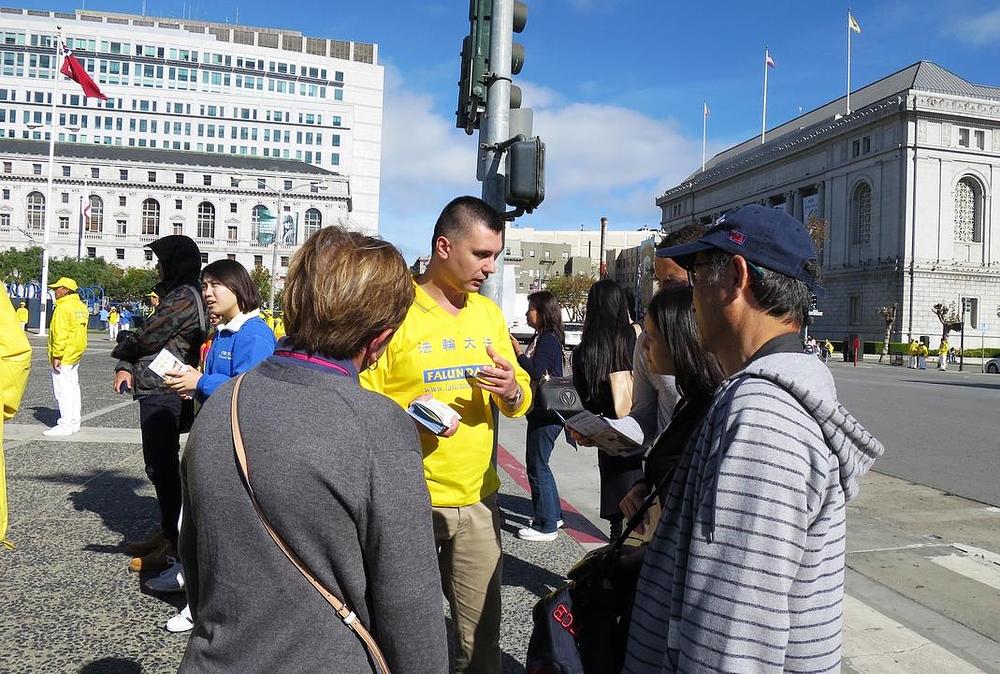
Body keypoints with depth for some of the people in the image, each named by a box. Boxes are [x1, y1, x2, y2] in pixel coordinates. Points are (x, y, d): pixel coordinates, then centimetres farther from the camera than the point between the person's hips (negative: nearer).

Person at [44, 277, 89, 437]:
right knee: (73, 387, 14)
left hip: (64, 356, -10)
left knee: (62, 389, -6)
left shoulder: (63, 307, -16)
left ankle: (66, 425, -5)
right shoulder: (81, 306, 12)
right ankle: (74, 421, 20)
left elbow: (60, 334, -22)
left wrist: (57, 355, -21)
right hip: (76, 354, 10)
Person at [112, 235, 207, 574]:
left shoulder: (183, 298, -16)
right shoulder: (174, 294, 18)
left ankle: (172, 545, 4)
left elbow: (147, 339, -14)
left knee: (162, 466, -4)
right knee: (160, 463, 17)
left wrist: (122, 355, 7)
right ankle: (166, 533, 28)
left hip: (162, 393, -11)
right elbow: (146, 338, 18)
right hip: (159, 391, 11)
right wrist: (126, 367, 3)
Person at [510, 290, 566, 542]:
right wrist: (518, 354, 7)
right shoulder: (542, 337, 13)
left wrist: (518, 351, -15)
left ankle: (546, 526, 7)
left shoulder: (548, 340, -16)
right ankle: (553, 515, 30)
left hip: (546, 413, -10)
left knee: (537, 467, -3)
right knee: (539, 464, 18)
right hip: (542, 411, 10)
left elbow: (535, 371, -24)